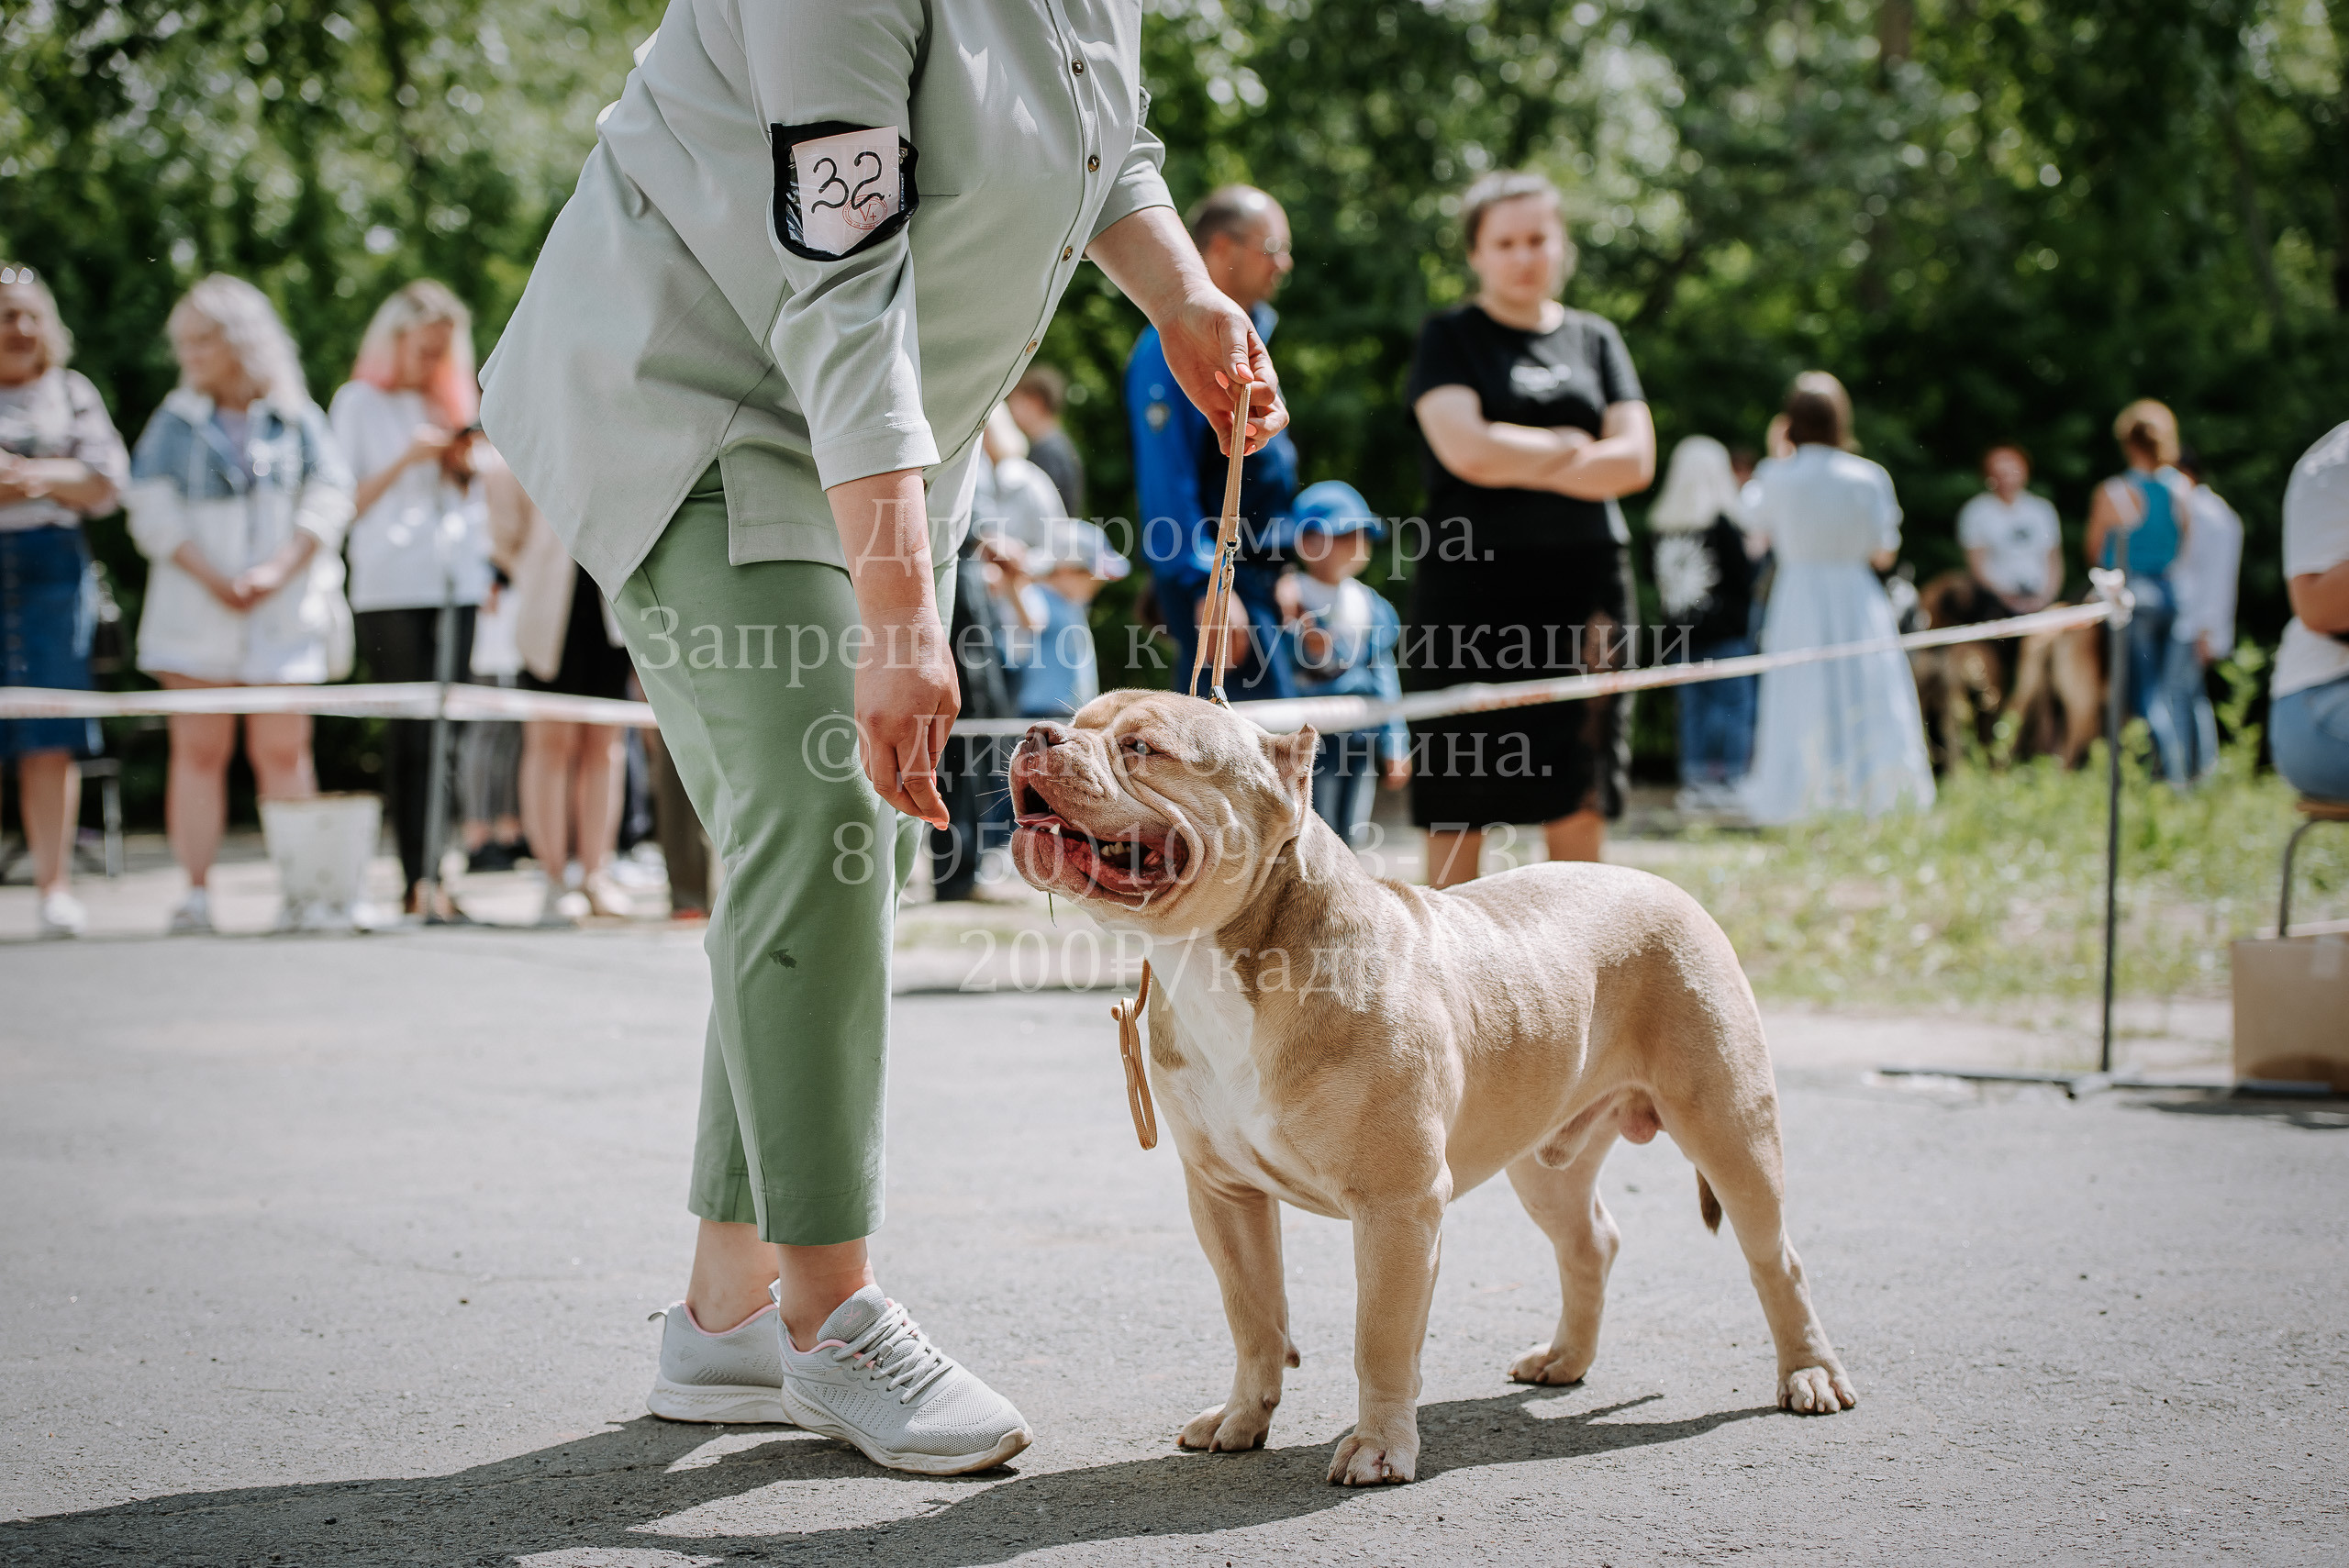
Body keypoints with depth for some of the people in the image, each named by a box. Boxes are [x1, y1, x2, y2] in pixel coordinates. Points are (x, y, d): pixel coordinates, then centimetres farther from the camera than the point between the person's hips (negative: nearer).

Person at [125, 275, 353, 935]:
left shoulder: (297, 419, 7)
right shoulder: (175, 422, 10)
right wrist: (212, 576, -11)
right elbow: (152, 510, 2)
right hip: (195, 611, 1)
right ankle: (196, 891, -1)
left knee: (283, 749, -2)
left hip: (284, 609, -1)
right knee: (199, 749, -2)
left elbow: (328, 500, 0)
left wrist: (276, 572, -12)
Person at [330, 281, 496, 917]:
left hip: (457, 583, 4)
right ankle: (417, 881, -11)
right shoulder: (360, 401, 7)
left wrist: (464, 468, 4)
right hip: (391, 586, -4)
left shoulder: (452, 400, 20)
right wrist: (405, 461, -8)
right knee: (410, 734, -9)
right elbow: (345, 501, 2)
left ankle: (438, 871, 1)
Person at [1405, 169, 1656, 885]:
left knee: (1579, 810, 2)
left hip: (1586, 585, 3)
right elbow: (1467, 449, -13)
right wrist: (1572, 446, -1)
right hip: (1474, 588, -3)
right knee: (1458, 808, -3)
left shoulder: (1595, 338, 14)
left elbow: (1634, 461, 2)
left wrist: (1517, 464, -6)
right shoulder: (1450, 337, 4)